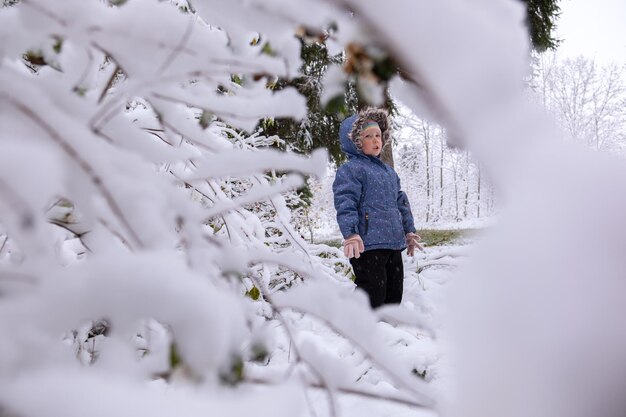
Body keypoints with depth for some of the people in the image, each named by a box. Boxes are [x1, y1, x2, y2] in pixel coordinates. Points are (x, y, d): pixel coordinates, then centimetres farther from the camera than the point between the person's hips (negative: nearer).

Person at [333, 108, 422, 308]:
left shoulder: (389, 171, 22)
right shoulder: (350, 169, -6)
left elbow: (401, 203, 27)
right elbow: (345, 203, -18)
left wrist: (409, 231, 24)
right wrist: (351, 233, -30)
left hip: (394, 243, 9)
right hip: (368, 246, -9)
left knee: (394, 296, 14)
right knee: (372, 299, -11)